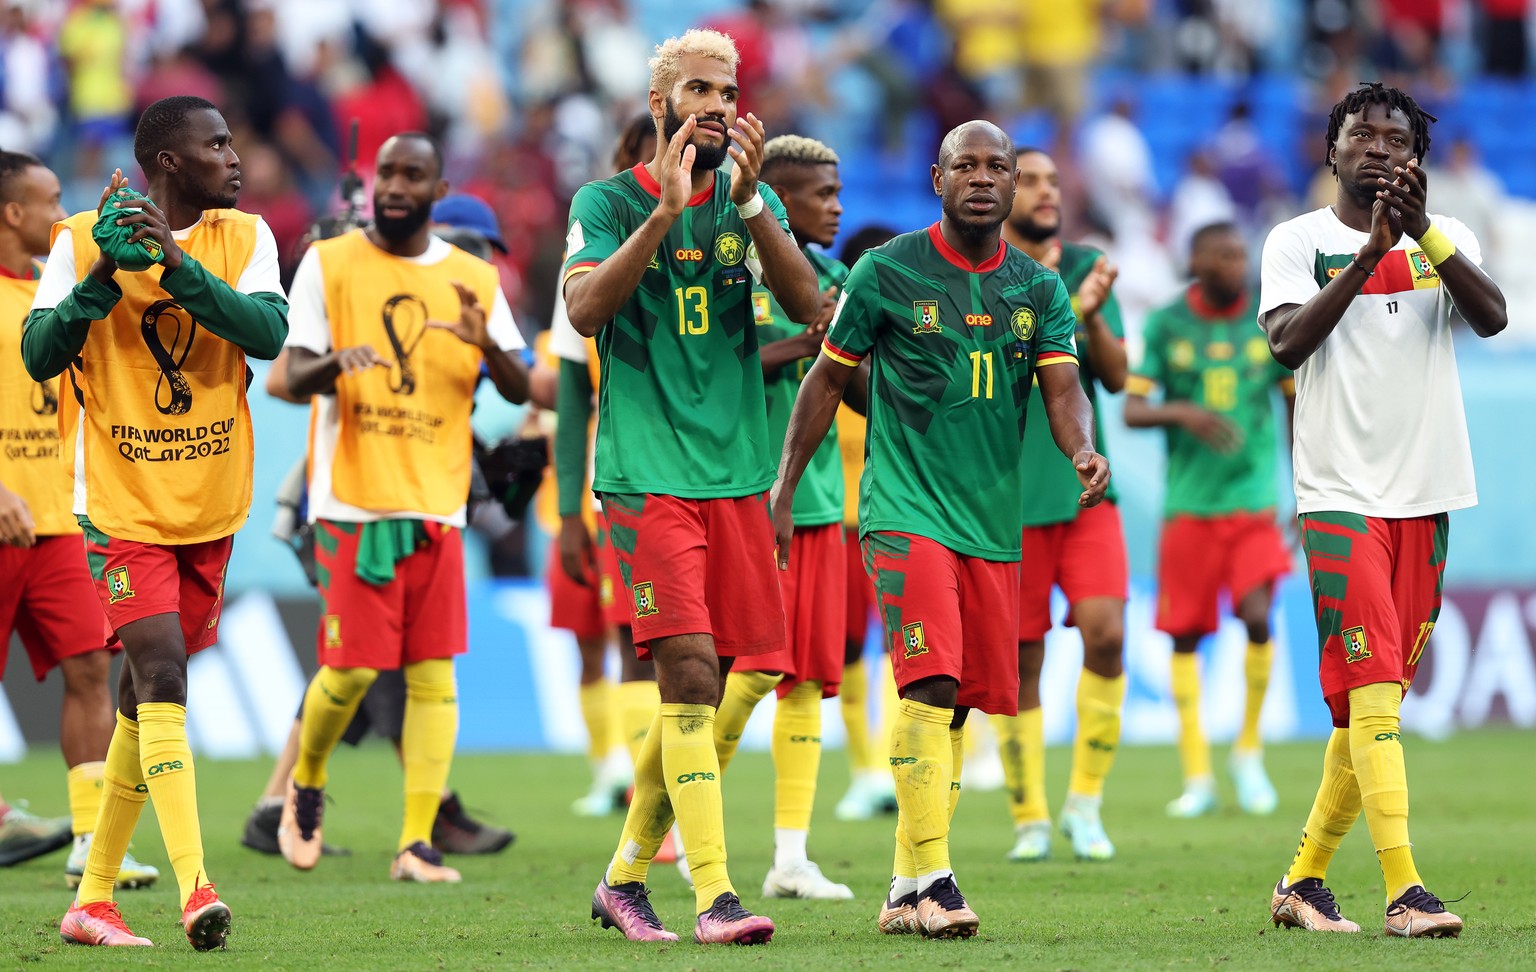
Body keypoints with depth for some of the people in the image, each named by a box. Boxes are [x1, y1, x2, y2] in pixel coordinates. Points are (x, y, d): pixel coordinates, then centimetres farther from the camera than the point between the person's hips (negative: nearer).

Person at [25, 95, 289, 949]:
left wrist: (175, 263, -24)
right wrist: (104, 278, -23)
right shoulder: (82, 240, -5)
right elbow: (39, 356, -10)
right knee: (162, 676, -18)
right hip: (121, 502, -4)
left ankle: (94, 897, 19)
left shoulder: (243, 236, 3)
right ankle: (195, 887, -25)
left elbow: (269, 333, -14)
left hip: (210, 506, 4)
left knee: (148, 696, 10)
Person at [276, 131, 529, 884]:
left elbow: (519, 390, 7)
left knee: (433, 673, -2)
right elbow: (294, 377, -3)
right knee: (352, 667, -6)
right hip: (352, 501, -3)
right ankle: (306, 786, 22)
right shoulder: (329, 264, 3)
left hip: (438, 503, 3)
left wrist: (485, 343, -15)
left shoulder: (473, 279, 9)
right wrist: (335, 362, -26)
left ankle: (418, 841, -1)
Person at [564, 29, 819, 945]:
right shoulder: (608, 202, 2)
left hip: (736, 475, 5)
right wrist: (665, 209, -22)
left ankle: (625, 877, 24)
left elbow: (809, 305, -5)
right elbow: (586, 309, -15)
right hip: (649, 473, -5)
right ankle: (715, 895, -20)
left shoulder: (754, 204, 11)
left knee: (700, 689, 8)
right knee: (690, 675, -16)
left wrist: (749, 202, -17)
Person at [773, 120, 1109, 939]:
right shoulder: (887, 272, -2)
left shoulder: (1039, 288, 8)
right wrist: (785, 486, 4)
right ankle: (931, 881, -21)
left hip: (994, 523, 5)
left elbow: (1062, 388, -2)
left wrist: (1084, 449, -24)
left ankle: (904, 891, 16)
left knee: (955, 705, 7)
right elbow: (828, 378, 6)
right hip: (906, 509, -5)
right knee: (930, 684, -19)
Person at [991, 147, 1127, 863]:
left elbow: (1117, 377, 2)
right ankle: (1029, 819, 13)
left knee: (1106, 634, -13)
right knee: (1019, 662, 1)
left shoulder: (1085, 267, 8)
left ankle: (1085, 802, 2)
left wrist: (1093, 317, -17)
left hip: (1084, 488, 2)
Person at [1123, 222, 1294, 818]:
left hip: (1253, 502, 0)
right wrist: (1184, 413, -24)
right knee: (1185, 635, 1)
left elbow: (1301, 406, 10)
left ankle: (1249, 749, 5)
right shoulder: (1166, 326, -1)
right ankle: (1197, 776, 10)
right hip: (1189, 506, 0)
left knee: (1258, 617, -17)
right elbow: (1131, 410, -4)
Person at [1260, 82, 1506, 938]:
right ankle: (1404, 891, -21)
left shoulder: (1444, 239, 10)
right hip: (1340, 494, -4)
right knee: (1372, 685, -15)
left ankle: (1305, 877, 20)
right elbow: (1287, 343, -14)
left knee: (1375, 696, 8)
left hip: (1427, 498, 4)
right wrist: (1371, 250, -18)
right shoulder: (1299, 241, 3)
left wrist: (1422, 230, -20)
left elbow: (1493, 317, -9)